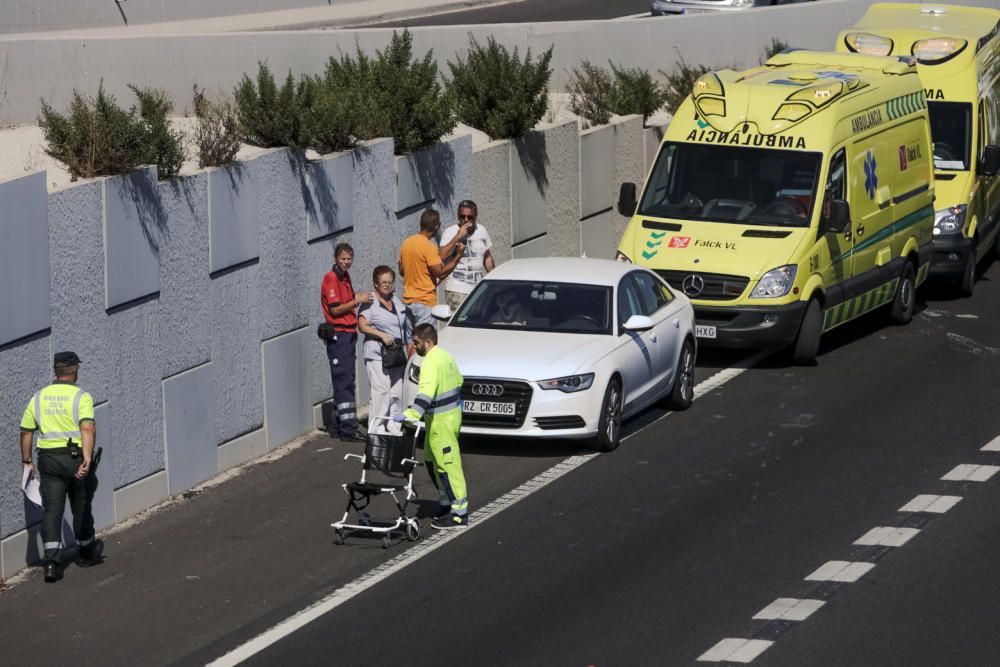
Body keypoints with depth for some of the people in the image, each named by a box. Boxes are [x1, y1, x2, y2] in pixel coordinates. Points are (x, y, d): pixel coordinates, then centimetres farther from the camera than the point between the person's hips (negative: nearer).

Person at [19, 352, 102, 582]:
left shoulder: (39, 397, 5)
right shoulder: (81, 397, -8)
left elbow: (26, 431, 8)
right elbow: (87, 429, -23)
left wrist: (27, 461, 18)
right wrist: (87, 459, -30)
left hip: (48, 459, 3)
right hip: (76, 457, -3)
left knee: (51, 510, 0)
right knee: (81, 508, 15)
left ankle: (51, 561, -14)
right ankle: (86, 552, 34)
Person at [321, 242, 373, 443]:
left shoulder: (345, 277, 15)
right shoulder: (331, 278, -12)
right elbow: (335, 310, -16)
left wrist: (359, 299, 7)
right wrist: (356, 301, -17)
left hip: (349, 334, 9)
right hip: (338, 334, -9)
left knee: (346, 382, 12)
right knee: (344, 383, -10)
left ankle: (339, 424, 18)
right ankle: (348, 429, -11)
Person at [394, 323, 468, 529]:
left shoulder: (431, 363, -21)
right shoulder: (445, 356, 10)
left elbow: (426, 393, -34)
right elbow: (458, 381, 23)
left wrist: (412, 414, -43)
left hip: (441, 420, -10)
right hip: (452, 414, 10)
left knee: (448, 465, -6)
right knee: (431, 460, 20)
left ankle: (459, 513, -4)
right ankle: (446, 502, 29)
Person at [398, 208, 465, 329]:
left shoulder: (406, 243, 8)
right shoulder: (429, 246, -17)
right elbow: (440, 273, -18)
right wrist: (458, 256, -9)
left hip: (407, 300, 7)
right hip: (425, 302, -7)